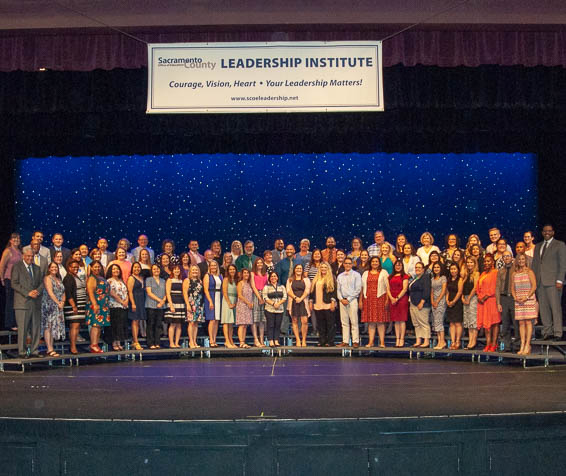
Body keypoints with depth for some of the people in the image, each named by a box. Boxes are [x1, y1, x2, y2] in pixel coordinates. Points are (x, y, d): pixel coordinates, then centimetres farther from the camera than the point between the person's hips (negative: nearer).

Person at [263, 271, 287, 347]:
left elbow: (285, 297, 6)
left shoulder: (282, 287, 15)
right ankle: (271, 341, -3)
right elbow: (265, 298, -4)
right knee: (270, 326, -5)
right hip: (270, 309, -3)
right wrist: (273, 303, -16)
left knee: (277, 326, 2)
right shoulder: (266, 287, 6)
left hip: (280, 309, 3)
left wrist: (279, 303, -11)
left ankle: (276, 341, 6)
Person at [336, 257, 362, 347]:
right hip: (342, 300, 4)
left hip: (352, 300, -4)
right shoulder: (340, 276, 16)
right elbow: (338, 289, 14)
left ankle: (355, 341, -6)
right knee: (344, 322, 4)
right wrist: (341, 299, -3)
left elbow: (358, 289, -4)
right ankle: (345, 341, 5)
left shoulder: (356, 275, 2)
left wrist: (348, 299, -9)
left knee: (354, 322, -7)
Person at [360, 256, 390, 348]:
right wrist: (360, 300, 6)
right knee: (370, 321, 1)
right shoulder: (366, 273, 17)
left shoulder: (383, 272, 8)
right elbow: (362, 287, 14)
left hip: (380, 298, -3)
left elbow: (387, 287, 2)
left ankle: (382, 342, -2)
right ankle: (371, 341, 4)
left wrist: (387, 299, -8)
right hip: (368, 299, 3)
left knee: (380, 321, -5)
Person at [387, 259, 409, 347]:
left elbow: (405, 289, -7)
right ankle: (397, 339, 5)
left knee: (402, 320, -7)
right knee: (396, 320, 4)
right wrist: (391, 298, -5)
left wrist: (397, 298, -13)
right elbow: (388, 289, 12)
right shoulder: (390, 277, 17)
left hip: (402, 299, -5)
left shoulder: (404, 276, 1)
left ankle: (402, 340, -6)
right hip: (392, 300, 5)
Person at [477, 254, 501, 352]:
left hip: (491, 300, -7)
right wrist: (480, 297, 1)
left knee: (494, 321, -4)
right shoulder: (483, 274, 19)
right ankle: (488, 343, 9)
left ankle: (494, 343, -2)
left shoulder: (495, 272, -5)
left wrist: (486, 297, -13)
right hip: (482, 301, 7)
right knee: (485, 321, 6)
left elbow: (494, 288, -12)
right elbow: (479, 287, 17)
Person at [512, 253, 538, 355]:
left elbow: (534, 286, -6)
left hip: (528, 300, -4)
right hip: (518, 301, 4)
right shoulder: (515, 273, 13)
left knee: (528, 322, -7)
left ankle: (527, 345, -8)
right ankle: (522, 345, 4)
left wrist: (526, 297, -14)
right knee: (521, 323, 3)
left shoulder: (529, 272, 0)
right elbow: (512, 288, 13)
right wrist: (515, 297, -4)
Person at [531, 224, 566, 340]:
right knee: (543, 308, 2)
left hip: (553, 282, -5)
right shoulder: (537, 246, 21)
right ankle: (547, 333, 5)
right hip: (539, 282, 5)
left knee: (555, 307, -9)